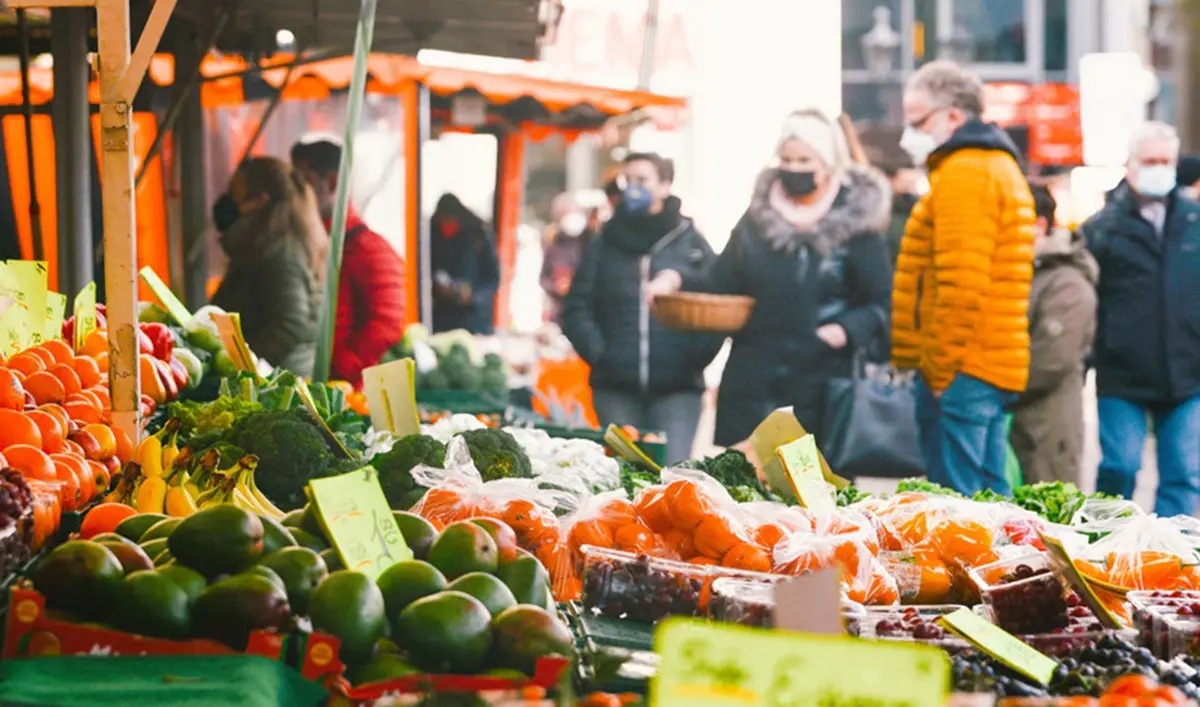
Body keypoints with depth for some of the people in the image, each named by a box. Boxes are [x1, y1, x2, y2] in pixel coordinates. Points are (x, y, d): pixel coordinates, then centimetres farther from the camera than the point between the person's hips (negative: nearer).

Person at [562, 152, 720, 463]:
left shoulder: (691, 243, 6)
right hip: (616, 389, 2)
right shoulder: (605, 244, 11)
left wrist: (697, 357, -10)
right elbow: (577, 308, 8)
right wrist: (597, 352, -5)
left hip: (677, 389, -2)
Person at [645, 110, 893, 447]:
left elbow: (883, 305, -1)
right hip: (750, 385, 3)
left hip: (818, 390, -3)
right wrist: (678, 281, -5)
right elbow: (721, 286, 13)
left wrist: (847, 330, -19)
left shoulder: (855, 226, -1)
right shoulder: (759, 217, 10)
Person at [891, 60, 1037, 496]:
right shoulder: (999, 165, 22)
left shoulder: (962, 173, -11)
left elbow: (960, 285, -19)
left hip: (961, 371, -10)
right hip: (998, 369, 10)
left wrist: (938, 372, -16)